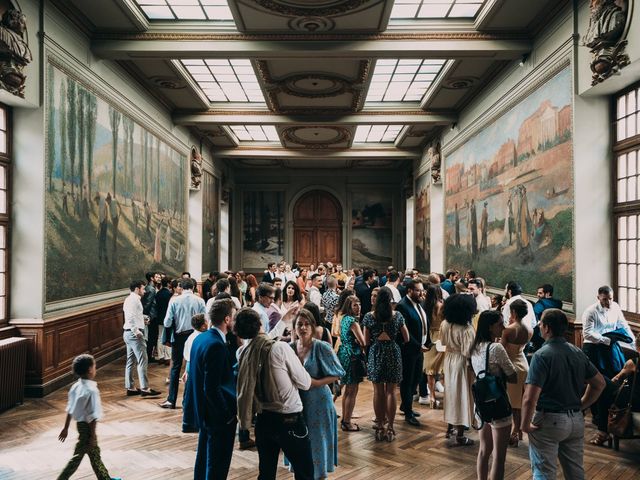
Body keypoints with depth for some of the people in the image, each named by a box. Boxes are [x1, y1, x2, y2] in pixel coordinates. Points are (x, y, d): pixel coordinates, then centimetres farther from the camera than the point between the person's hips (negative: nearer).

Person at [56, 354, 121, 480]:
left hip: (80, 423, 9)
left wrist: (66, 428, 15)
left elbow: (70, 410, 6)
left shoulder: (76, 386, -2)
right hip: (87, 426, -9)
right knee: (77, 456, 6)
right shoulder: (92, 390, -25)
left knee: (95, 453, 20)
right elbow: (93, 416, -23)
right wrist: (92, 436, -16)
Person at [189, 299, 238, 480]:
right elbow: (212, 388, -27)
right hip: (218, 416, -9)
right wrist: (228, 415, -16)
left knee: (204, 458, 22)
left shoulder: (200, 338, 2)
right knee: (218, 465, 6)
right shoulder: (217, 345, -26)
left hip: (203, 411, 9)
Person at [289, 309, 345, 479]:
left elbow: (336, 374, -10)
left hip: (318, 402, -3)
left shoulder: (322, 347, -13)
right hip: (297, 402, 3)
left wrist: (314, 383, -20)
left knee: (318, 442, 9)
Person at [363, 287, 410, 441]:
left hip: (375, 353, 0)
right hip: (393, 353, 0)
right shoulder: (397, 316, -4)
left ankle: (380, 426, 17)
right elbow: (406, 339, 3)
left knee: (378, 391, 10)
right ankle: (390, 427, 12)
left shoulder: (369, 316, -5)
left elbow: (366, 342, 0)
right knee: (391, 392, 7)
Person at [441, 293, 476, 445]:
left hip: (449, 360, 6)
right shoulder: (467, 329, -26)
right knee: (461, 394, 6)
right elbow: (467, 352, -25)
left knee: (451, 391, 20)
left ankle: (451, 427, 35)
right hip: (461, 363, -6)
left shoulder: (445, 324, -7)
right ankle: (460, 435, 16)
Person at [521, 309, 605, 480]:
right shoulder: (578, 353, 2)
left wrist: (525, 425, -13)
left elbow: (530, 398, -25)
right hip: (576, 421, 7)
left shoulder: (542, 355, -19)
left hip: (549, 421, -7)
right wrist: (581, 406, 16)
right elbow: (599, 383, 13)